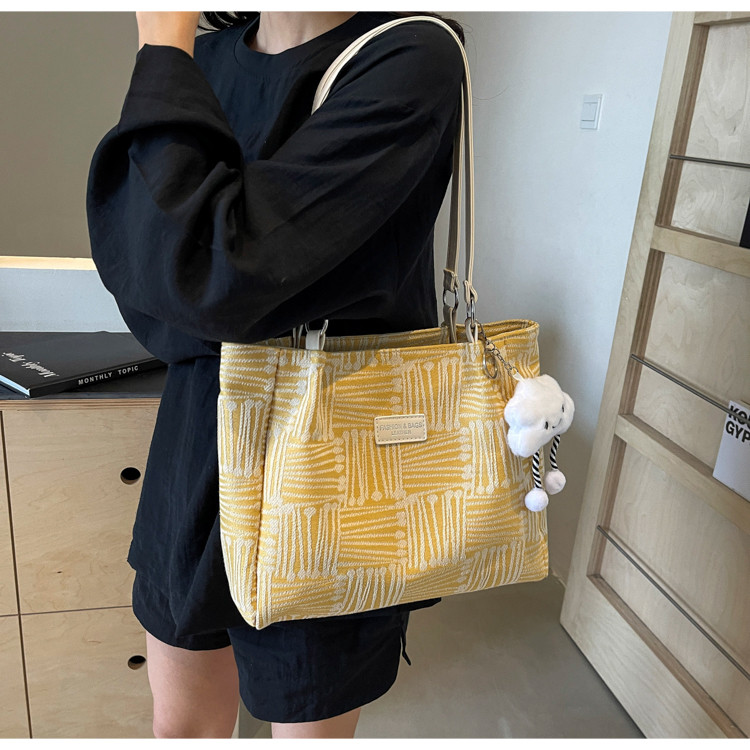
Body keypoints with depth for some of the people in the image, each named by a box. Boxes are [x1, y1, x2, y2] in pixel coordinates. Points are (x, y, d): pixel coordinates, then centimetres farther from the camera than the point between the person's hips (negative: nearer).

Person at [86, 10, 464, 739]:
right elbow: (129, 261, 4)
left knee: (309, 728, 19)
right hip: (194, 451, 6)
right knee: (179, 723, 25)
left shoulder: (411, 61, -17)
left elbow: (215, 273, -27)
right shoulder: (204, 59, 5)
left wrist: (163, 50, -17)